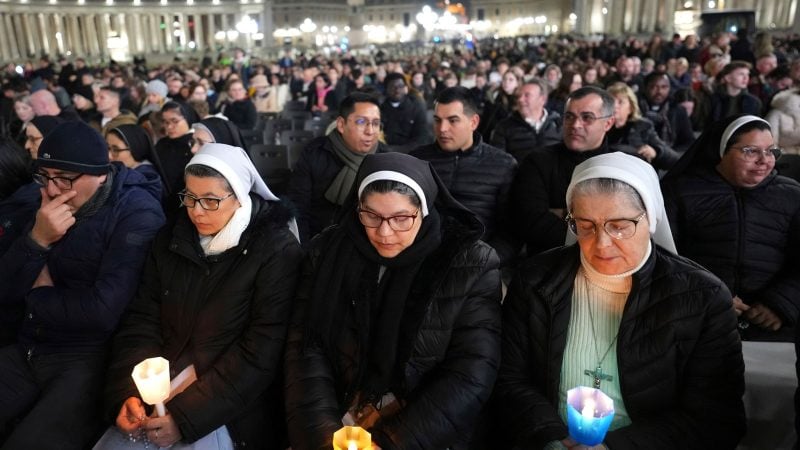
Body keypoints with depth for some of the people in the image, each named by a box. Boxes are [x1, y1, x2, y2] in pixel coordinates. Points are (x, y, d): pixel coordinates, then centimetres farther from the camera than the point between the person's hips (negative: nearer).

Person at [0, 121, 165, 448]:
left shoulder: (137, 213, -14)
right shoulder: (49, 206, 9)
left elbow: (105, 311, -22)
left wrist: (38, 296, -4)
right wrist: (37, 239, -13)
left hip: (89, 360, -7)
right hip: (26, 353, 7)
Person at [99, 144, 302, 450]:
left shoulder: (277, 251, -11)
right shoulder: (171, 239, 6)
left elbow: (260, 353, -15)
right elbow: (141, 321, 5)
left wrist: (187, 416, -17)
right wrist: (127, 395, -10)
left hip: (228, 413, -4)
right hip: (157, 401, 5)